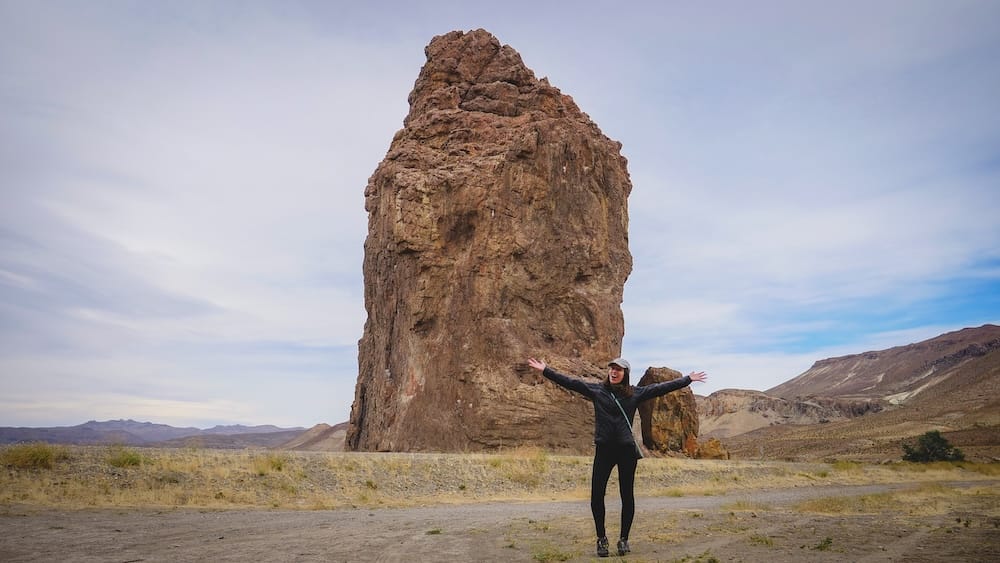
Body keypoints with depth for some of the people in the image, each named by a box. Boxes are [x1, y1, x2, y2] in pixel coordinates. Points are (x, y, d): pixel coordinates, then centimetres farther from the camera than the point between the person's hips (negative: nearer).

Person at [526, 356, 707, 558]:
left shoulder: (635, 393, 6)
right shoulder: (596, 390, 4)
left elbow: (661, 388, 7)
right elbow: (570, 382, -1)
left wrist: (687, 379, 6)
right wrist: (546, 370, -8)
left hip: (627, 450, 0)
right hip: (603, 449, 0)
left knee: (627, 495, 6)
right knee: (596, 495, -3)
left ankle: (624, 539, 22)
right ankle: (601, 538, 16)